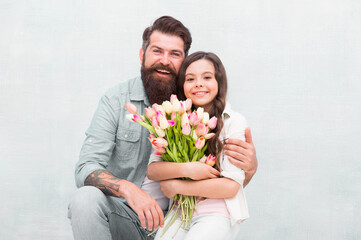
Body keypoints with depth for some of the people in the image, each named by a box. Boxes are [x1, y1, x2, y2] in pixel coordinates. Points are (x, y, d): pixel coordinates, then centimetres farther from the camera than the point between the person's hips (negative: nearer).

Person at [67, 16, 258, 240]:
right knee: (86, 198, -30)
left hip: (173, 219, 2)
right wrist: (128, 189, -34)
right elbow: (86, 168, -13)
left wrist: (250, 167, -21)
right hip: (124, 212, -1)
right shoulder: (116, 101, -5)